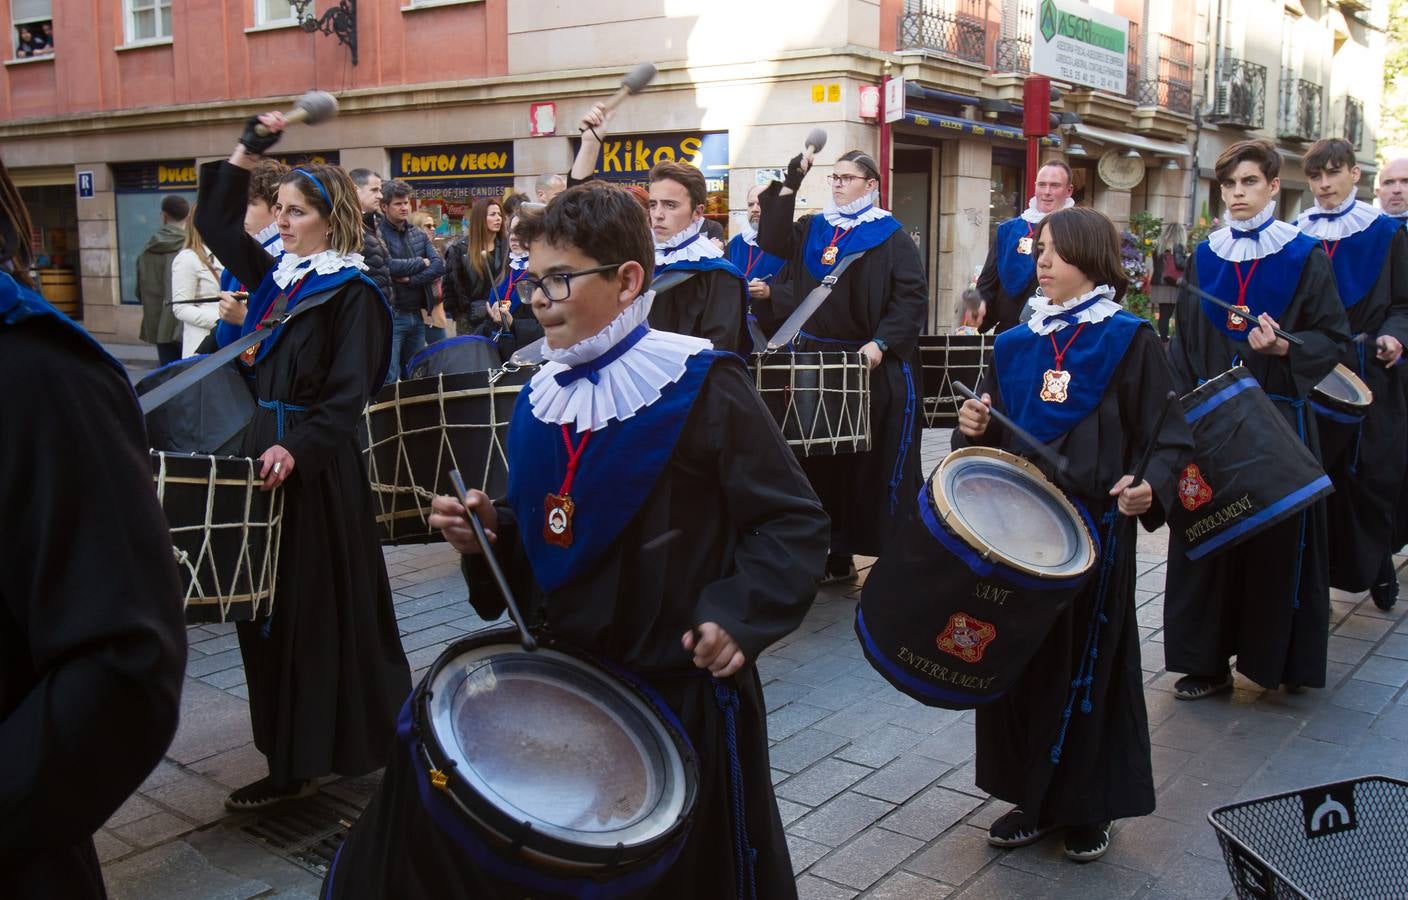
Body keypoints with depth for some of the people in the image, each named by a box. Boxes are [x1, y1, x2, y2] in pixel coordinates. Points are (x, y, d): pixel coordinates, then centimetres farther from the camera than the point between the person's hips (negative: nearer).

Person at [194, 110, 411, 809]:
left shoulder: (352, 293, -9)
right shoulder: (275, 275, 12)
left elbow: (349, 394, -17)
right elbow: (216, 223, 22)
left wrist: (298, 448, -30)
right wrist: (248, 148, 13)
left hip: (319, 470, -8)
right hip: (265, 456, 8)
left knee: (323, 607, 0)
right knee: (269, 607, 11)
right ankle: (290, 760, 22)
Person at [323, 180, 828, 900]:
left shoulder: (701, 387, -13)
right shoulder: (542, 397, 6)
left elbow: (794, 523, -12)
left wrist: (738, 615, -24)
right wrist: (490, 531, -2)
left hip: (680, 689, -5)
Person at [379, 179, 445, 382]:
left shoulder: (419, 235, 14)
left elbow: (439, 266, 3)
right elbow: (389, 266, -21)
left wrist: (411, 278, -12)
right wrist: (421, 262, -5)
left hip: (417, 315, 6)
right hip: (391, 315, -6)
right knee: (389, 379, -7)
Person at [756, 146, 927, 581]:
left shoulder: (891, 236, -1)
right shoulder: (813, 229, 14)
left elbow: (913, 295, -8)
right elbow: (772, 242, -1)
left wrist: (881, 342, -19)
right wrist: (790, 183, -4)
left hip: (872, 367, -5)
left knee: (875, 461, -2)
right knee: (823, 461, 7)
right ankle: (836, 553, 17)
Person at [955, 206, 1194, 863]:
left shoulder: (1129, 340, -5)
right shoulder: (1014, 345, 8)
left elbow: (1171, 437, -8)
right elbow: (995, 436, 14)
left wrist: (1151, 485, -27)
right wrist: (975, 428, -8)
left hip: (1095, 532, -4)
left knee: (1088, 663, 7)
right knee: (1020, 660, 9)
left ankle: (1087, 808, 25)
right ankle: (1032, 799, 26)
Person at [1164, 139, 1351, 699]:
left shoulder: (1304, 256, -2)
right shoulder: (1204, 258, 9)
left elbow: (1333, 339, -3)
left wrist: (1283, 347, -21)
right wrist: (1185, 402, 4)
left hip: (1277, 416, -3)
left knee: (1276, 535, 2)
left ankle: (1275, 655, 18)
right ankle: (1207, 662, 12)